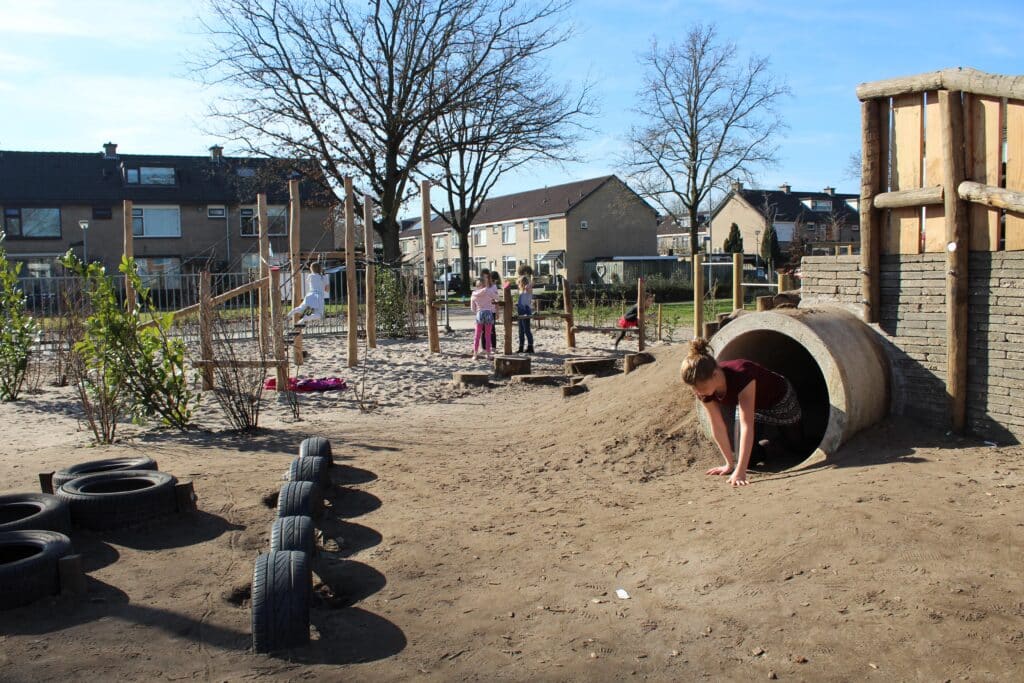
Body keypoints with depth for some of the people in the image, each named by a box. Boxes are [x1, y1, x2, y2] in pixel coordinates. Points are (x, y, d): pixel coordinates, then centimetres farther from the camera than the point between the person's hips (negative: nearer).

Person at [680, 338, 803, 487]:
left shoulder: (741, 376, -49)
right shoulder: (703, 391, -31)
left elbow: (746, 425, -51)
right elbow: (718, 426, -21)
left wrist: (740, 471, -54)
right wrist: (730, 464, -17)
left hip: (780, 401, -3)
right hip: (755, 408, 4)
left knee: (796, 445, 19)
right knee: (749, 459, -3)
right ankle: (767, 443, 27)